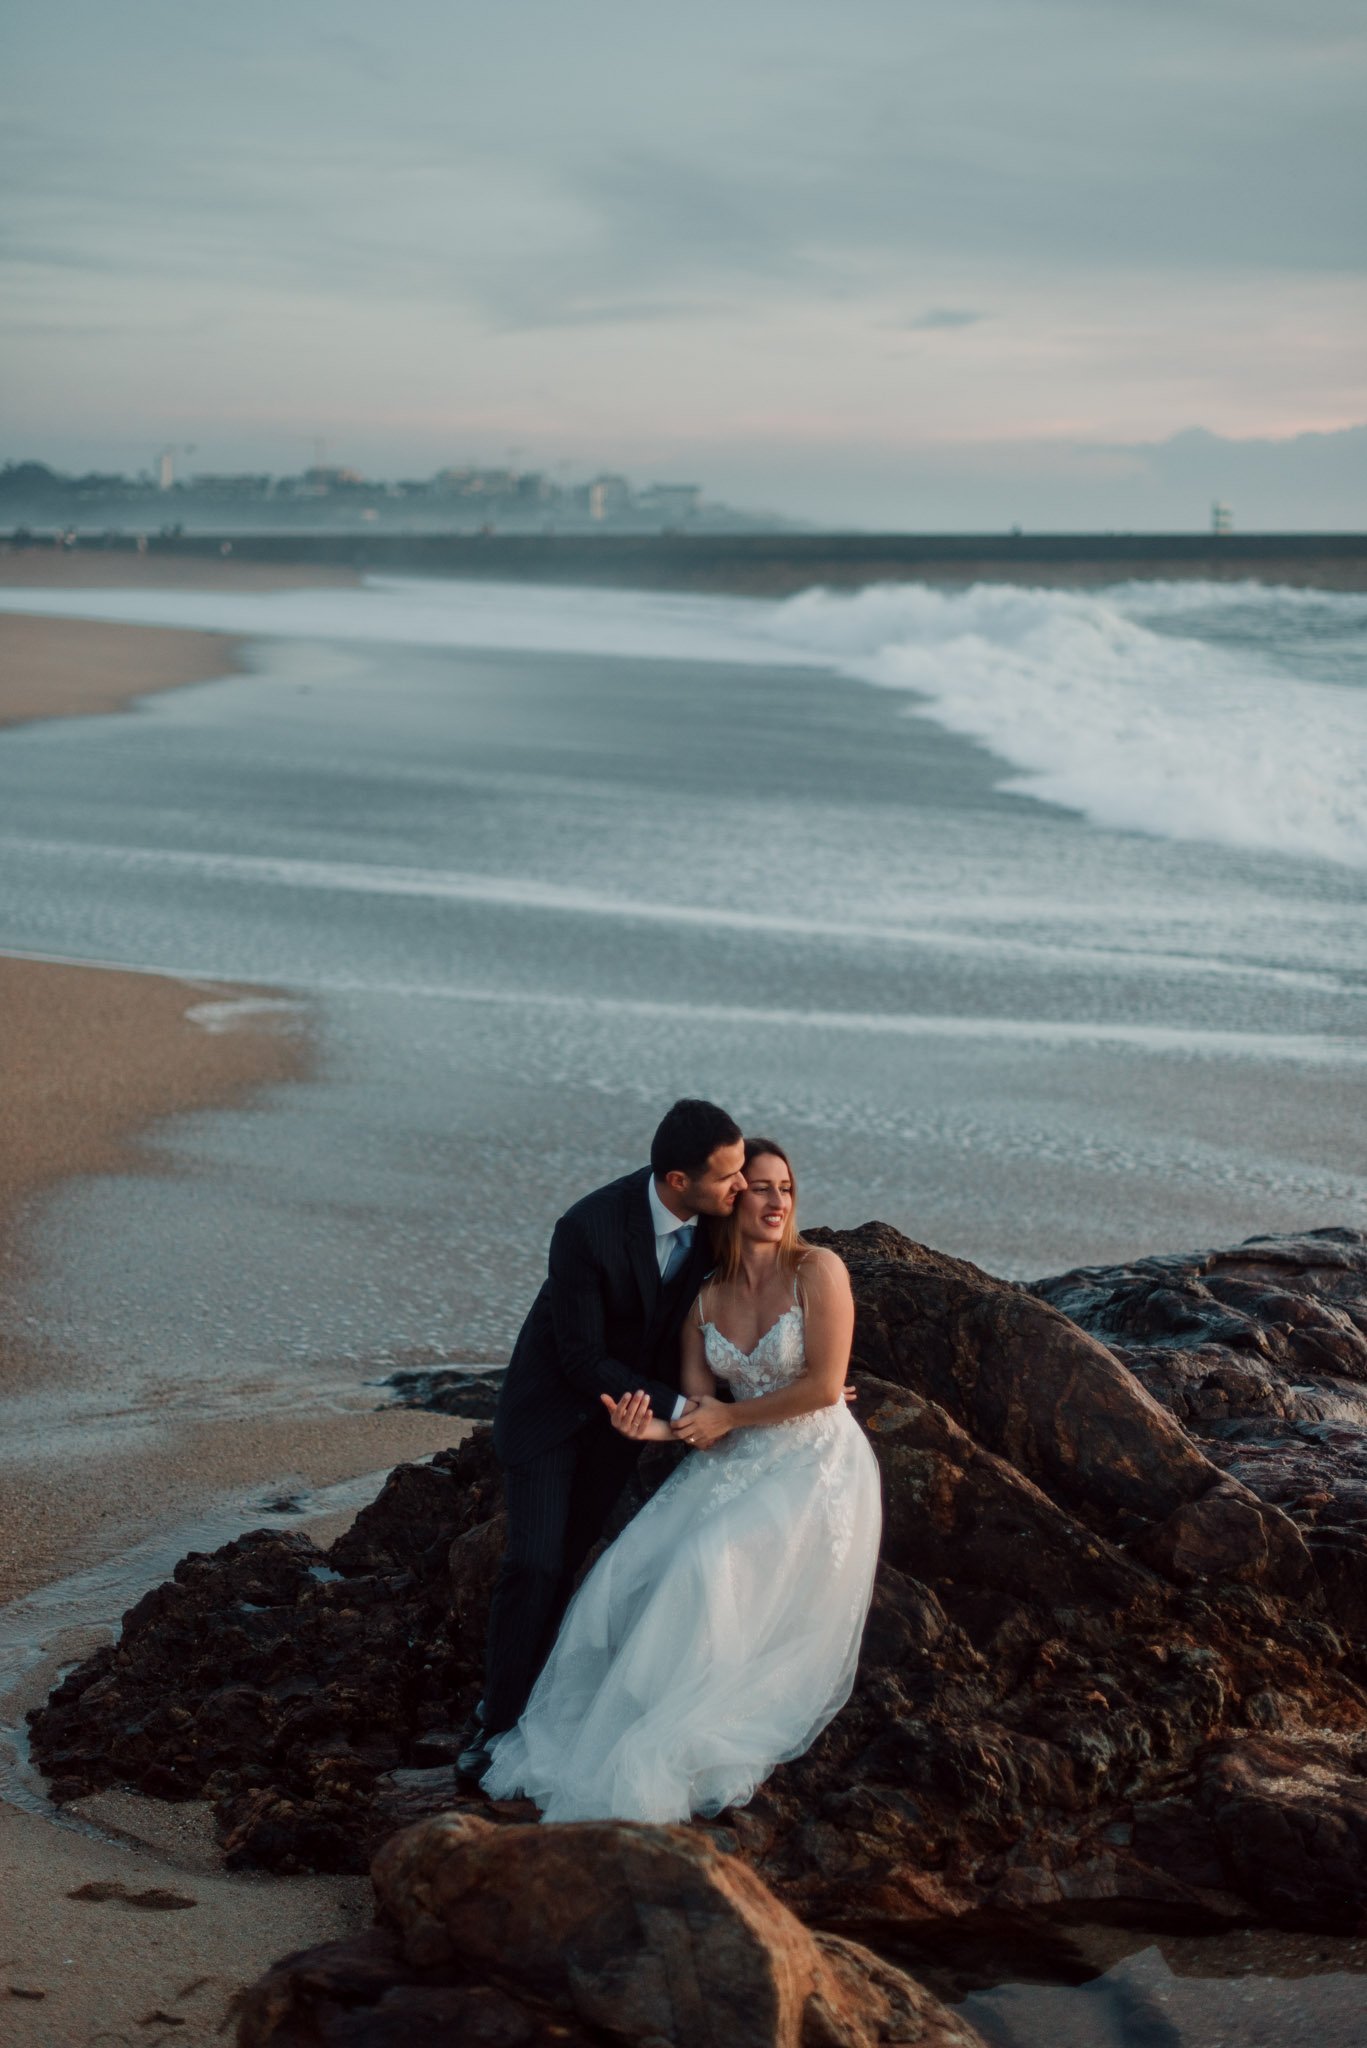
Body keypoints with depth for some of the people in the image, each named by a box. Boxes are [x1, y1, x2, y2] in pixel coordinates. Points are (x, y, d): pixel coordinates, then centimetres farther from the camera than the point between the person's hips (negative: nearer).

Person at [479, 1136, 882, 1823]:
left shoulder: (817, 1270, -9)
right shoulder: (704, 1298, 5)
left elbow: (824, 1386, -15)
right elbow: (699, 1410, 1)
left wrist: (728, 1417, -9)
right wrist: (656, 1427, -22)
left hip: (813, 1468, -6)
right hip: (737, 1464, 6)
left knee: (709, 1566, -27)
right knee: (633, 1567, -13)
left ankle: (668, 1755, -15)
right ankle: (587, 1731, -3)